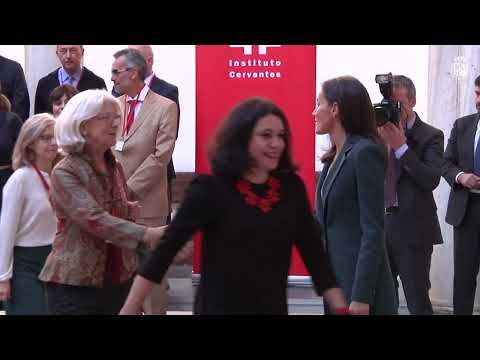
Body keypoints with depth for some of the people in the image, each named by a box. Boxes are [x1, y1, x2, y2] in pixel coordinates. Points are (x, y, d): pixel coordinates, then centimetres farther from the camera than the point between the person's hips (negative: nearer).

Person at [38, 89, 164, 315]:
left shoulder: (115, 167, 9)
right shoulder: (64, 173, -12)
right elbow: (94, 219, -27)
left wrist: (130, 212, 5)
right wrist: (146, 234, -36)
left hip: (119, 281, 6)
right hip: (74, 285, -6)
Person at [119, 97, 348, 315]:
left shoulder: (291, 187, 1)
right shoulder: (211, 189, -11)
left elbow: (314, 252, 3)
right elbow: (166, 248, -13)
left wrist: (341, 308, -3)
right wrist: (130, 309, -16)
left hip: (274, 308, 4)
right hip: (218, 307, -4)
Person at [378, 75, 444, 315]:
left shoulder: (430, 136, -5)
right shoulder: (379, 131, 7)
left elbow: (431, 180, -17)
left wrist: (401, 146, -20)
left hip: (412, 228, -5)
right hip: (380, 223, 5)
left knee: (417, 301, 0)